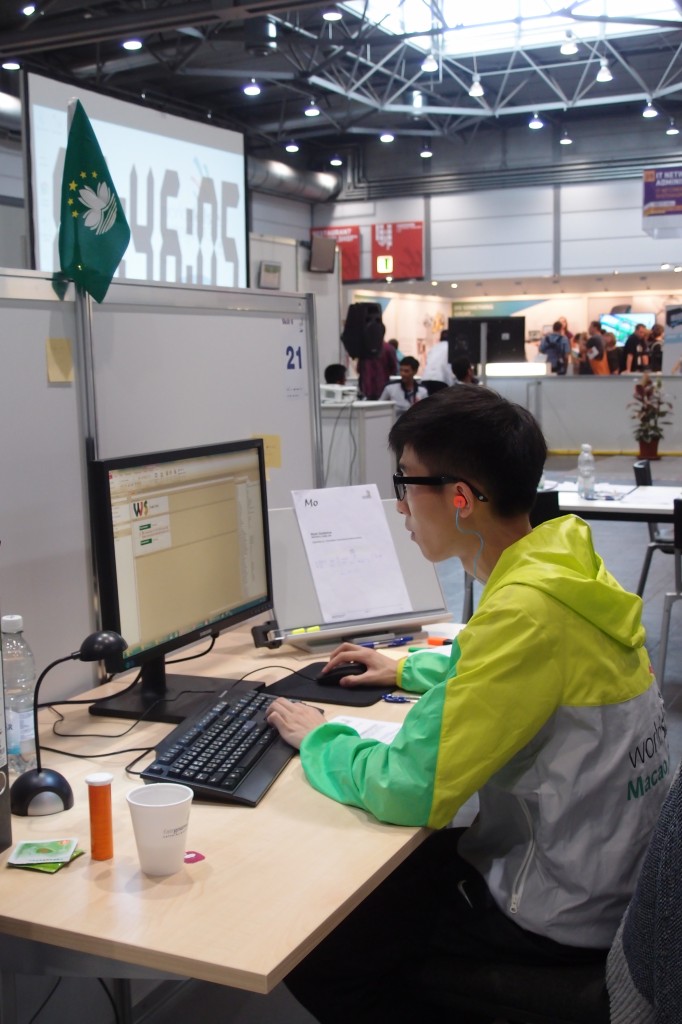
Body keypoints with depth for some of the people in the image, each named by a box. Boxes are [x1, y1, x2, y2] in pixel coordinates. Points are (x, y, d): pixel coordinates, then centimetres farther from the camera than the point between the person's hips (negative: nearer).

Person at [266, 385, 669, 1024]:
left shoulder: (525, 610, -29)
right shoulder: (565, 561, 1)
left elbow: (407, 791, -26)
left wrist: (316, 739, -8)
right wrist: (409, 669, 22)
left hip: (557, 915, -9)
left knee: (310, 953, -1)